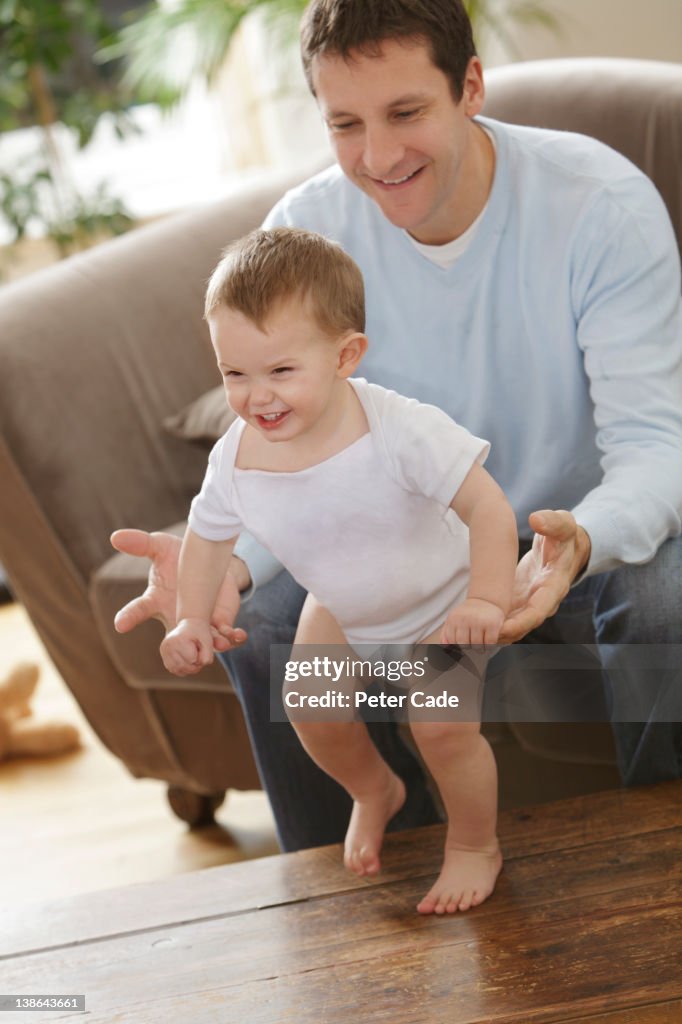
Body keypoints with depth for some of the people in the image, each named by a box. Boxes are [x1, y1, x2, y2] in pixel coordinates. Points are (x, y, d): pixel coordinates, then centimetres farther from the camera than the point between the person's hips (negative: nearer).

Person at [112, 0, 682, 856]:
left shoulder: (602, 205, -22)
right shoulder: (302, 234, -13)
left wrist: (581, 541, -49)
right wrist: (226, 561, -35)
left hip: (598, 526, -3)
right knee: (262, 620, -20)